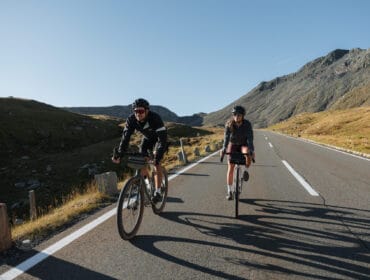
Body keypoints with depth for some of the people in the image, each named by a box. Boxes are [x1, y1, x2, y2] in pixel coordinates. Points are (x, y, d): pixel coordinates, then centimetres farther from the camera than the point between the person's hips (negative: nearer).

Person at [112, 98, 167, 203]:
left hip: (158, 138, -4)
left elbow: (162, 138, -42)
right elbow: (125, 137, -24)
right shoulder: (131, 119, -25)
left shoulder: (155, 118, -38)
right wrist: (118, 154, -33)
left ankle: (157, 192, -12)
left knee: (156, 163, -19)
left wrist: (158, 157, -52)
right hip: (147, 138, 5)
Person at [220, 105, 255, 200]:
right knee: (230, 168, -6)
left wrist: (252, 151, -43)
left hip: (244, 144, -1)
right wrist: (223, 149, -44)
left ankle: (246, 170, -3)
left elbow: (250, 138, -30)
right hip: (233, 145, 1)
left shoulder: (247, 124, -23)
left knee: (248, 154, -36)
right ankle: (229, 192, 6)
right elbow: (226, 137, -29)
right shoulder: (229, 124, -21)